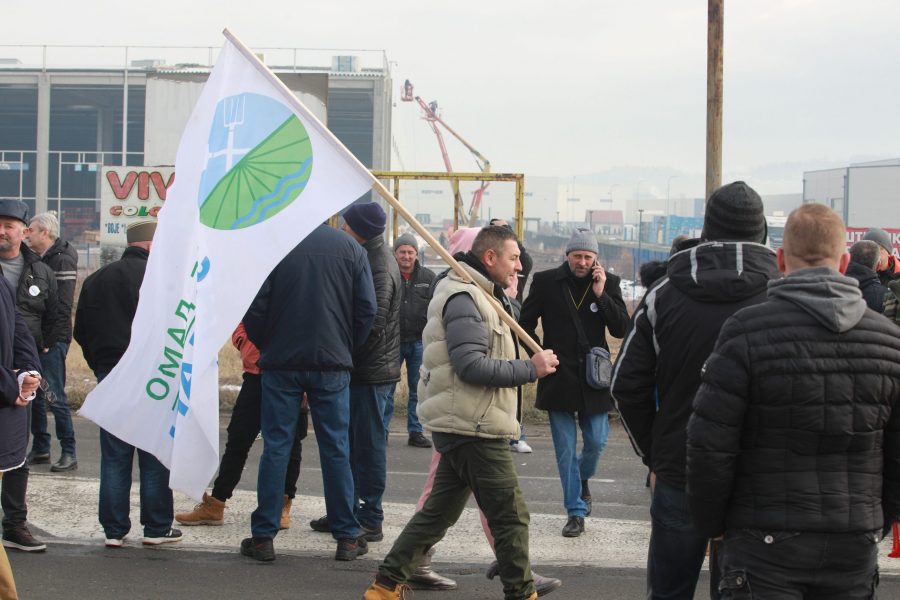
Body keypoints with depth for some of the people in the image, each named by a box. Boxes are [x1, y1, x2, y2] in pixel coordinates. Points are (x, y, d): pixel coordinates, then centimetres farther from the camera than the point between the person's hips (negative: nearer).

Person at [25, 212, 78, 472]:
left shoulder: (62, 261, -11)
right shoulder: (40, 261, 16)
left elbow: (62, 306, -18)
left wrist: (48, 339, -20)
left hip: (52, 342, -9)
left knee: (55, 397, -7)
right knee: (35, 395, 11)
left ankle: (69, 453, -2)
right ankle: (40, 449, 20)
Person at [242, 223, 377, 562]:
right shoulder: (351, 248, 1)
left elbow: (254, 308, -7)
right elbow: (367, 308, -1)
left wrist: (266, 347, 8)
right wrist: (346, 348, 10)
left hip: (280, 363, -1)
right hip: (332, 364, 1)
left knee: (276, 447, 4)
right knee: (336, 448, 7)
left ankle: (263, 537, 6)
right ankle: (347, 537, 11)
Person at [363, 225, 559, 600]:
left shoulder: (479, 296, 20)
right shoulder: (464, 298, -15)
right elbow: (470, 365, -22)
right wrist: (531, 369, -17)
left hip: (465, 426, 11)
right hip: (474, 428, -11)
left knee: (440, 510, 14)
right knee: (511, 515, -3)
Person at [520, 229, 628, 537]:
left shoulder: (608, 283, 1)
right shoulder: (546, 281, -1)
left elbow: (621, 329, -6)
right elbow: (526, 322, 8)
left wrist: (601, 294, -14)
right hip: (558, 378, -1)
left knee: (596, 441, 4)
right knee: (566, 449, 2)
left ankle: (582, 479, 37)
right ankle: (576, 512, 11)